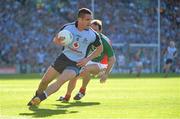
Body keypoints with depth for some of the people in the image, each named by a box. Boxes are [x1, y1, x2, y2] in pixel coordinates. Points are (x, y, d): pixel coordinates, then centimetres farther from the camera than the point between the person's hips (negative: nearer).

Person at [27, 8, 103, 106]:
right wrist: (57, 41, -20)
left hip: (76, 64, -3)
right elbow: (55, 39, 6)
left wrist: (87, 59, -6)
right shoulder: (68, 27, -9)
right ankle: (37, 95, 32)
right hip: (63, 58, 3)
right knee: (45, 80, 3)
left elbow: (100, 48, 5)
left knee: (60, 81, -26)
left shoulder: (93, 35, -12)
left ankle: (39, 98, -24)